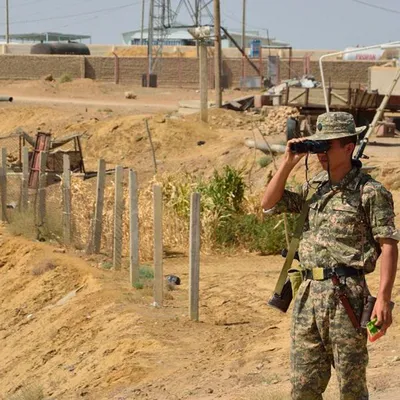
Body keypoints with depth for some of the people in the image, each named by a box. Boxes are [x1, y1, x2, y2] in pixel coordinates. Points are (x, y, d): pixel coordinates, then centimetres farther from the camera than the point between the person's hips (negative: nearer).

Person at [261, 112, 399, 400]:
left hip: (346, 295, -6)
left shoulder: (370, 192, -7)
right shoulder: (314, 187, 14)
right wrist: (288, 163, 4)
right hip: (309, 292, 6)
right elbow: (270, 204, 14)